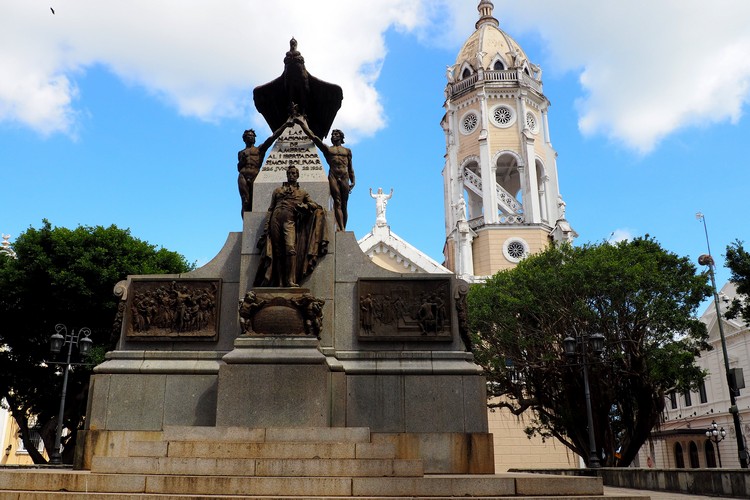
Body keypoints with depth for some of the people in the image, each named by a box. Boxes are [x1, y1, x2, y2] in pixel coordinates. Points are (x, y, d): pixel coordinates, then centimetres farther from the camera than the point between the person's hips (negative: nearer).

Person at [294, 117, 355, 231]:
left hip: (345, 177, 1)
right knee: (337, 202, -12)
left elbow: (350, 167, 20)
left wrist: (352, 182, 9)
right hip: (333, 176, -1)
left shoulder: (347, 151, 22)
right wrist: (302, 123, 5)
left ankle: (343, 229, -3)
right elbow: (313, 137, 11)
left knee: (344, 204, -2)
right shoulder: (327, 149, 18)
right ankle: (341, 229, -22)